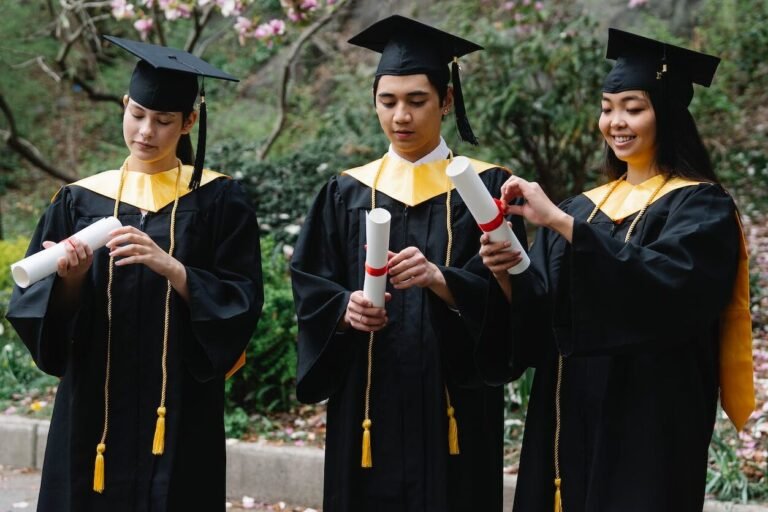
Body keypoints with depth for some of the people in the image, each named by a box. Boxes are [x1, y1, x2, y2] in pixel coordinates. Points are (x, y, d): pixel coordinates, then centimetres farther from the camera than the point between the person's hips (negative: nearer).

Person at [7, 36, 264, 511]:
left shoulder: (218, 200, 0)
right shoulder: (80, 201, 6)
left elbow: (242, 304, -8)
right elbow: (31, 305, 3)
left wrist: (169, 266, -21)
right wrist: (70, 278, -18)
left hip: (181, 413, -2)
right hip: (93, 410, 2)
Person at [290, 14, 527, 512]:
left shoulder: (484, 187, 1)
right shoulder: (347, 192, 9)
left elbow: (502, 289, -9)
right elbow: (311, 288, 4)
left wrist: (440, 280, -28)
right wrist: (346, 307, -17)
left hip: (453, 406, -2)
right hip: (367, 404, 2)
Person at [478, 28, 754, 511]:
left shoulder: (702, 208, -4)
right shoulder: (583, 208, 14)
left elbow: (662, 286, -24)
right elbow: (538, 321, 7)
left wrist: (561, 222, -26)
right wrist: (508, 276, -14)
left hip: (648, 421, -6)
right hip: (570, 416, 6)